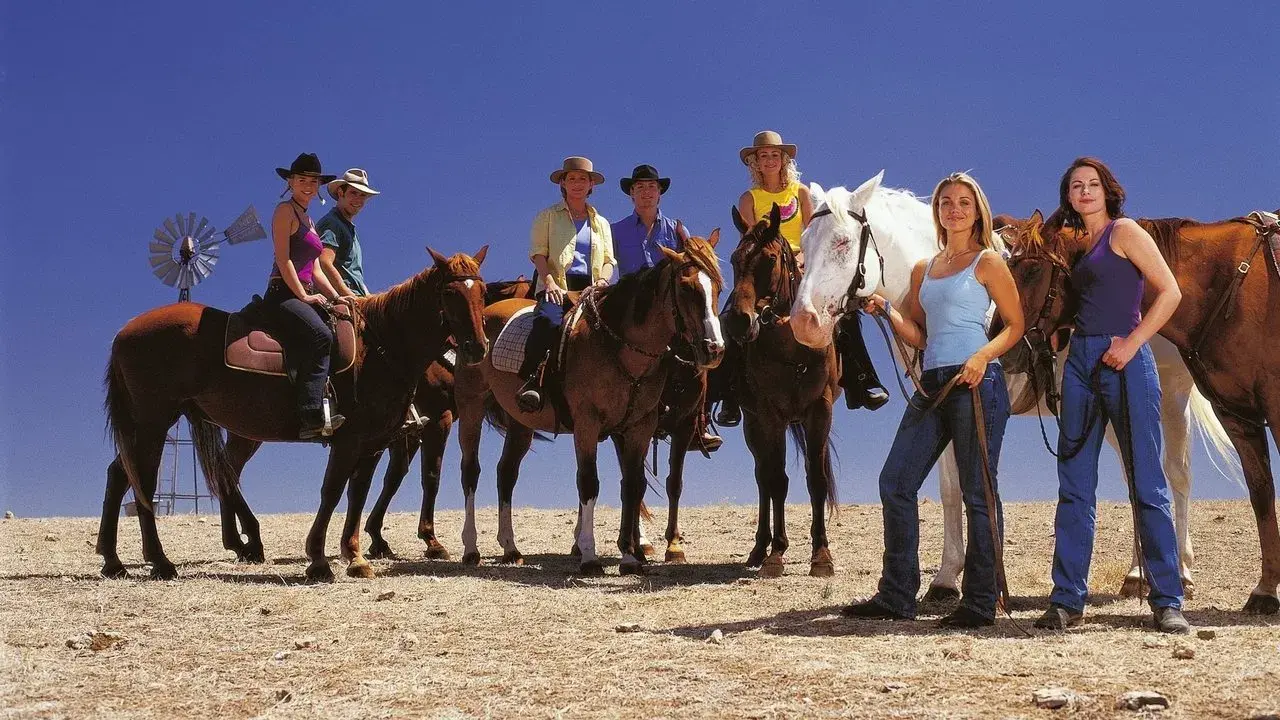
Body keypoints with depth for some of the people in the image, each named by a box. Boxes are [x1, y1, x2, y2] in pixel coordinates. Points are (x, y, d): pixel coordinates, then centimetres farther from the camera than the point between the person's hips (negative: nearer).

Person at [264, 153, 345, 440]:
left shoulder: (308, 220, 26)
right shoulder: (285, 211, 0)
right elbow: (283, 258, -11)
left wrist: (336, 298, 12)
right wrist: (304, 296, -15)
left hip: (303, 295, 9)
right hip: (284, 294, -9)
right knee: (321, 335, -31)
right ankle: (312, 417, -36)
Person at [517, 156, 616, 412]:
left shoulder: (601, 223, 27)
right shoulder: (548, 216, 15)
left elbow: (609, 259, 19)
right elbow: (538, 252, 2)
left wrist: (602, 281, -4)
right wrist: (550, 282, -15)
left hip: (590, 288, 4)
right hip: (557, 286, -3)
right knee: (549, 319, -37)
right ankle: (531, 380, -40)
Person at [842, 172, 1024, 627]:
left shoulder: (988, 262, 2)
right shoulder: (923, 271, 18)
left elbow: (1016, 325, -1)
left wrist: (983, 354, -17)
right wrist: (885, 309, 2)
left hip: (975, 382, -7)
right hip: (931, 385, 7)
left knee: (978, 493, -2)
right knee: (895, 483, 2)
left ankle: (981, 602, 5)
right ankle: (896, 596, 10)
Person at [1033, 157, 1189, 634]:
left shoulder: (1124, 231, -2)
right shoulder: (1076, 244, 17)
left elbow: (1170, 291, -9)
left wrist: (1131, 344, -14)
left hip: (1123, 362, -7)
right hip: (1081, 362, 7)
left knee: (1147, 484, -2)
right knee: (1074, 486, 6)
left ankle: (1167, 603, 4)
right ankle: (1067, 600, 10)